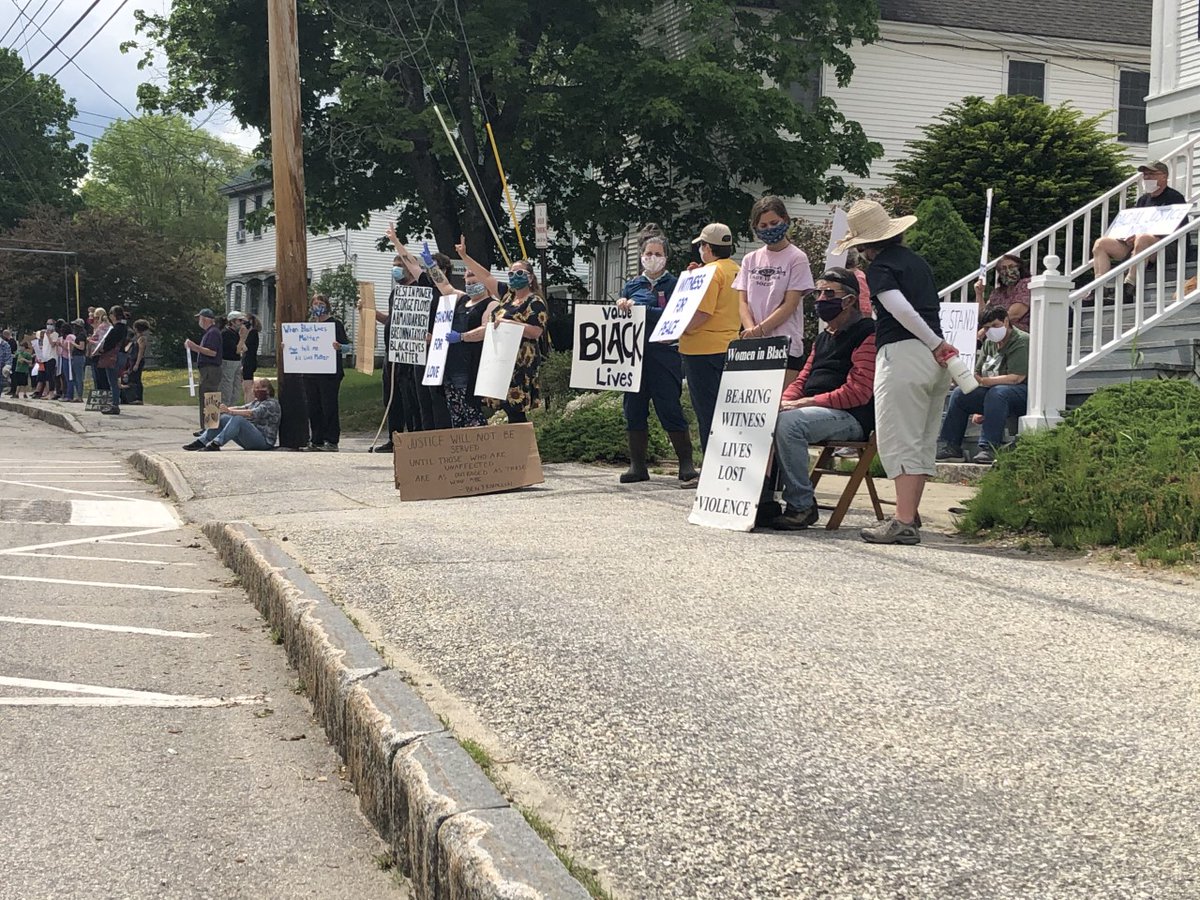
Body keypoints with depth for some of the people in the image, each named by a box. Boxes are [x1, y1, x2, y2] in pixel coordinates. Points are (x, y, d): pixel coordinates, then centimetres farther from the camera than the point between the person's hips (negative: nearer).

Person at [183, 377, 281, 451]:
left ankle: (216, 444, -38)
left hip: (264, 440, -8)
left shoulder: (272, 404, -6)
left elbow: (253, 414, -21)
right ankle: (201, 441, -18)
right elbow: (241, 408, 9)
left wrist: (230, 411, -29)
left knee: (238, 419, -30)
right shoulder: (256, 402, 23)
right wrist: (225, 409, -8)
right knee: (224, 418, -7)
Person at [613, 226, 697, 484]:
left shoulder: (673, 284, 3)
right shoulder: (631, 286, 15)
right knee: (634, 409, 5)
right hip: (634, 354, 5)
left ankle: (687, 464, -1)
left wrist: (639, 309, -19)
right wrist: (621, 308, -5)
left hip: (664, 354, -4)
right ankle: (637, 465, 13)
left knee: (670, 410, -7)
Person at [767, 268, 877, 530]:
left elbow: (858, 391, -17)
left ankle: (801, 505, -26)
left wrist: (806, 402, -18)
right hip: (814, 411, 9)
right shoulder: (823, 337, 23)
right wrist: (783, 401, 1)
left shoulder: (867, 334, -7)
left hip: (851, 417, -9)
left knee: (788, 423, -33)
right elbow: (802, 380, 25)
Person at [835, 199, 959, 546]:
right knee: (923, 441, 12)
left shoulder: (879, 268, -5)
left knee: (898, 441, -7)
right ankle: (910, 514, 19)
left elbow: (901, 309, -18)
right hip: (934, 360, 8)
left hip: (902, 353, -8)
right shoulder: (918, 261, 18)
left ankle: (904, 523, -11)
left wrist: (936, 344, -11)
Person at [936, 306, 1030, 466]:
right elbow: (978, 374, 15)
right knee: (959, 393, -12)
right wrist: (977, 409, 2)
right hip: (990, 392, 7)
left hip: (1021, 394, -7)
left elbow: (1016, 378, -22)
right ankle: (949, 447, -15)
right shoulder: (989, 343, 15)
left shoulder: (1021, 341, -10)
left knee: (996, 393, -37)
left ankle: (989, 449, -42)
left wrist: (982, 381, -28)